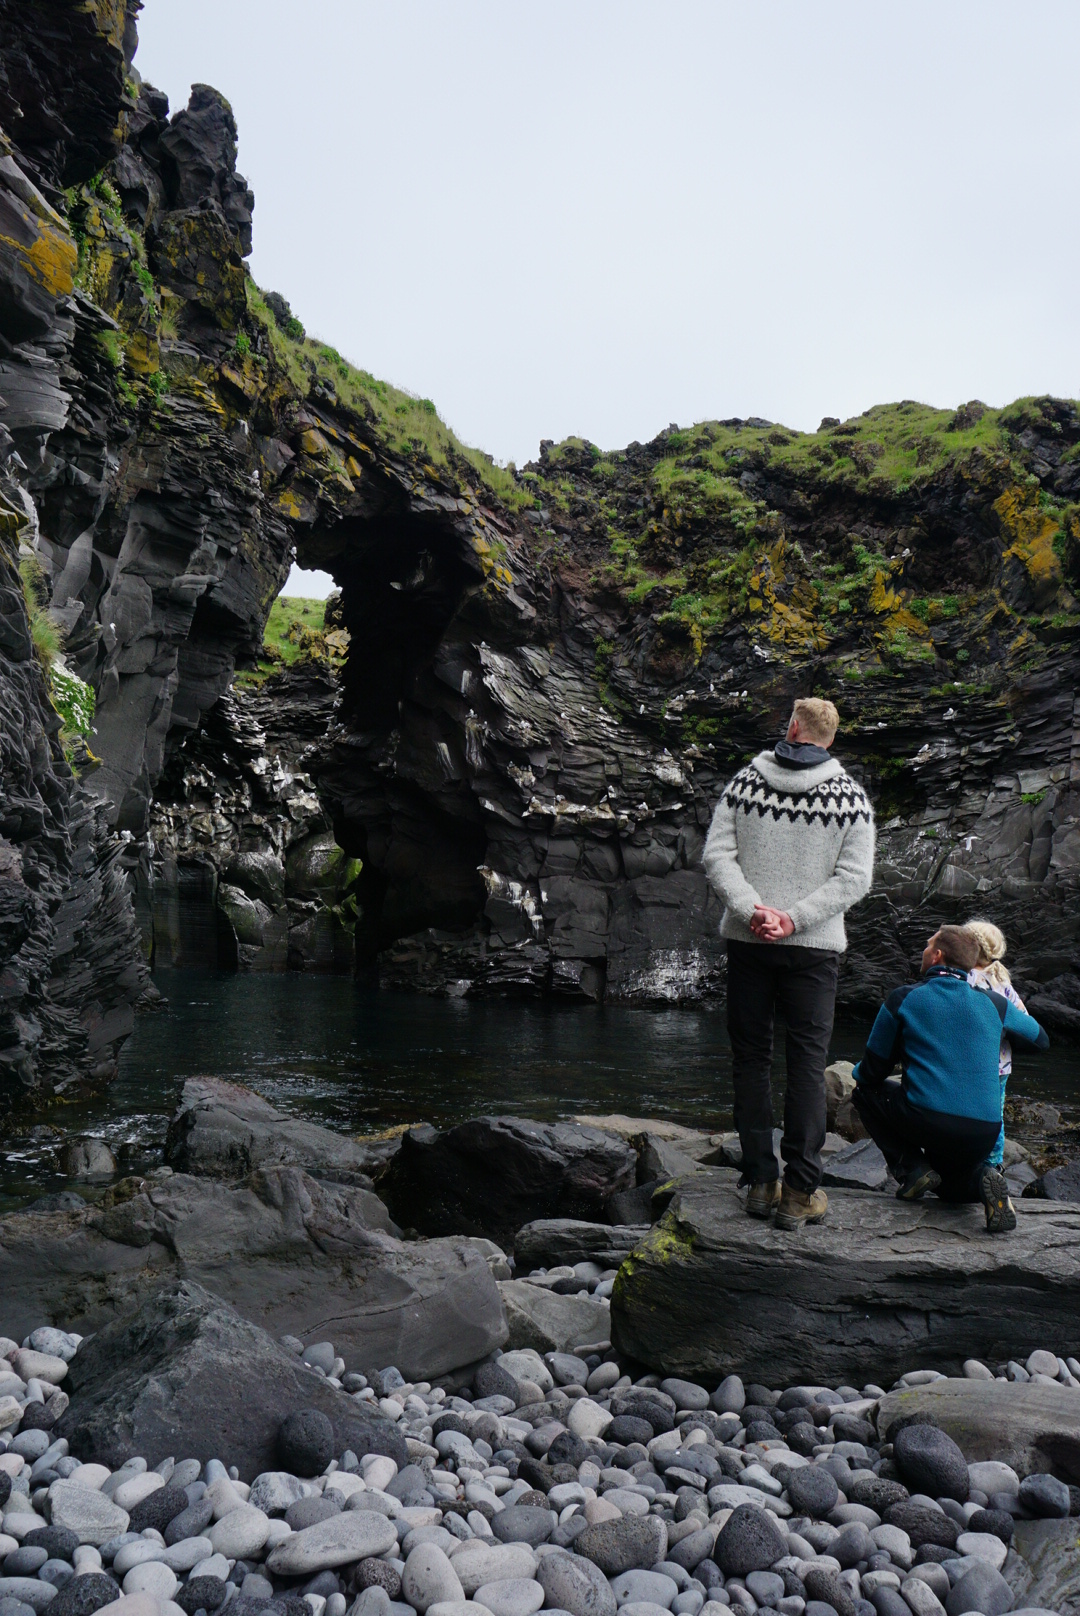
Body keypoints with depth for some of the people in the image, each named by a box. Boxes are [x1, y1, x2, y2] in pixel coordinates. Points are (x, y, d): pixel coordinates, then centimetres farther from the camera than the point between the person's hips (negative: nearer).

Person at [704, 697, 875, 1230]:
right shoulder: (851, 796, -1)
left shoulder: (744, 782, 1)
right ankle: (800, 1192, 6)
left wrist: (753, 911, -12)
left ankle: (760, 1181, 14)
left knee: (750, 1059, 10)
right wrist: (795, 920, -11)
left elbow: (717, 855, -6)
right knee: (808, 1065, 5)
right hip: (814, 947, -1)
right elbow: (855, 876, -8)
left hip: (746, 942, 1)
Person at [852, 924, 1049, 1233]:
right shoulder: (993, 1003, 8)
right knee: (950, 1185, 33)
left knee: (865, 1091, 22)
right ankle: (983, 1178, -3)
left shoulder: (902, 999, 0)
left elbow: (872, 1073, 6)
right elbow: (1041, 1039, 25)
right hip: (984, 1132, 4)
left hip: (925, 1122, -4)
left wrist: (857, 1072, 30)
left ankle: (911, 1168, 5)